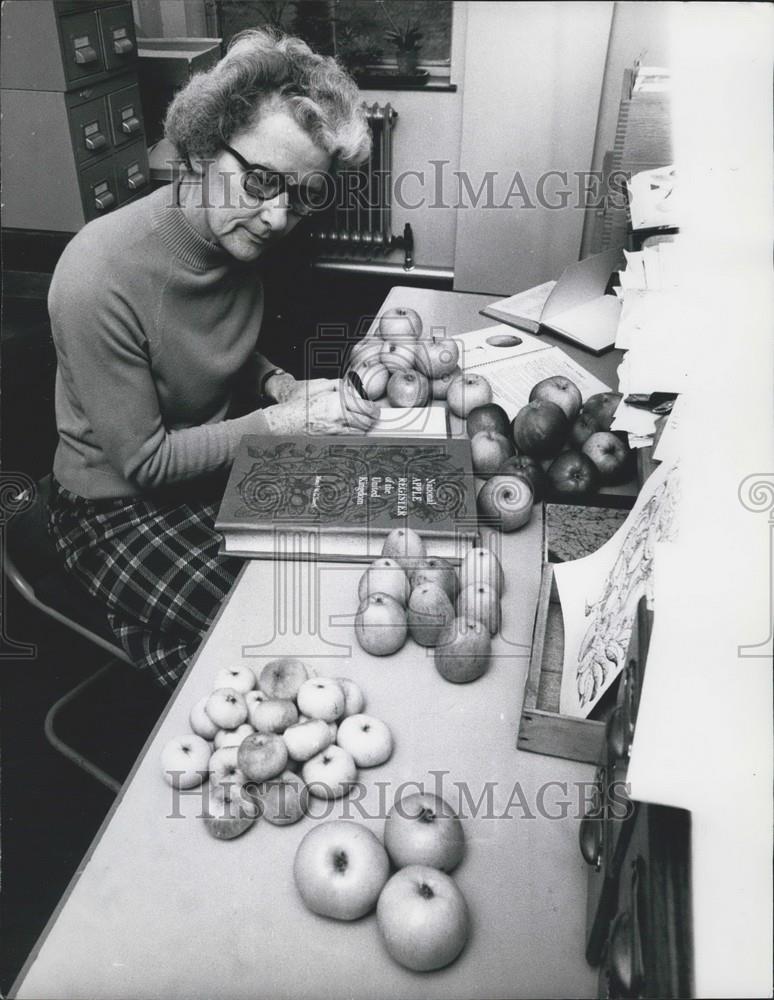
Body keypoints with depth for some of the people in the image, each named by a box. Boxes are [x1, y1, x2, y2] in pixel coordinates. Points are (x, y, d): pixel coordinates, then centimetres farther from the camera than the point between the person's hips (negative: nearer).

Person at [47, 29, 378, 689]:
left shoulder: (244, 236, -7)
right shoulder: (101, 278, -29)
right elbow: (142, 463, -22)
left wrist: (283, 387, -9)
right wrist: (285, 419, -24)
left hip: (228, 460, 7)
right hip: (122, 506, -6)